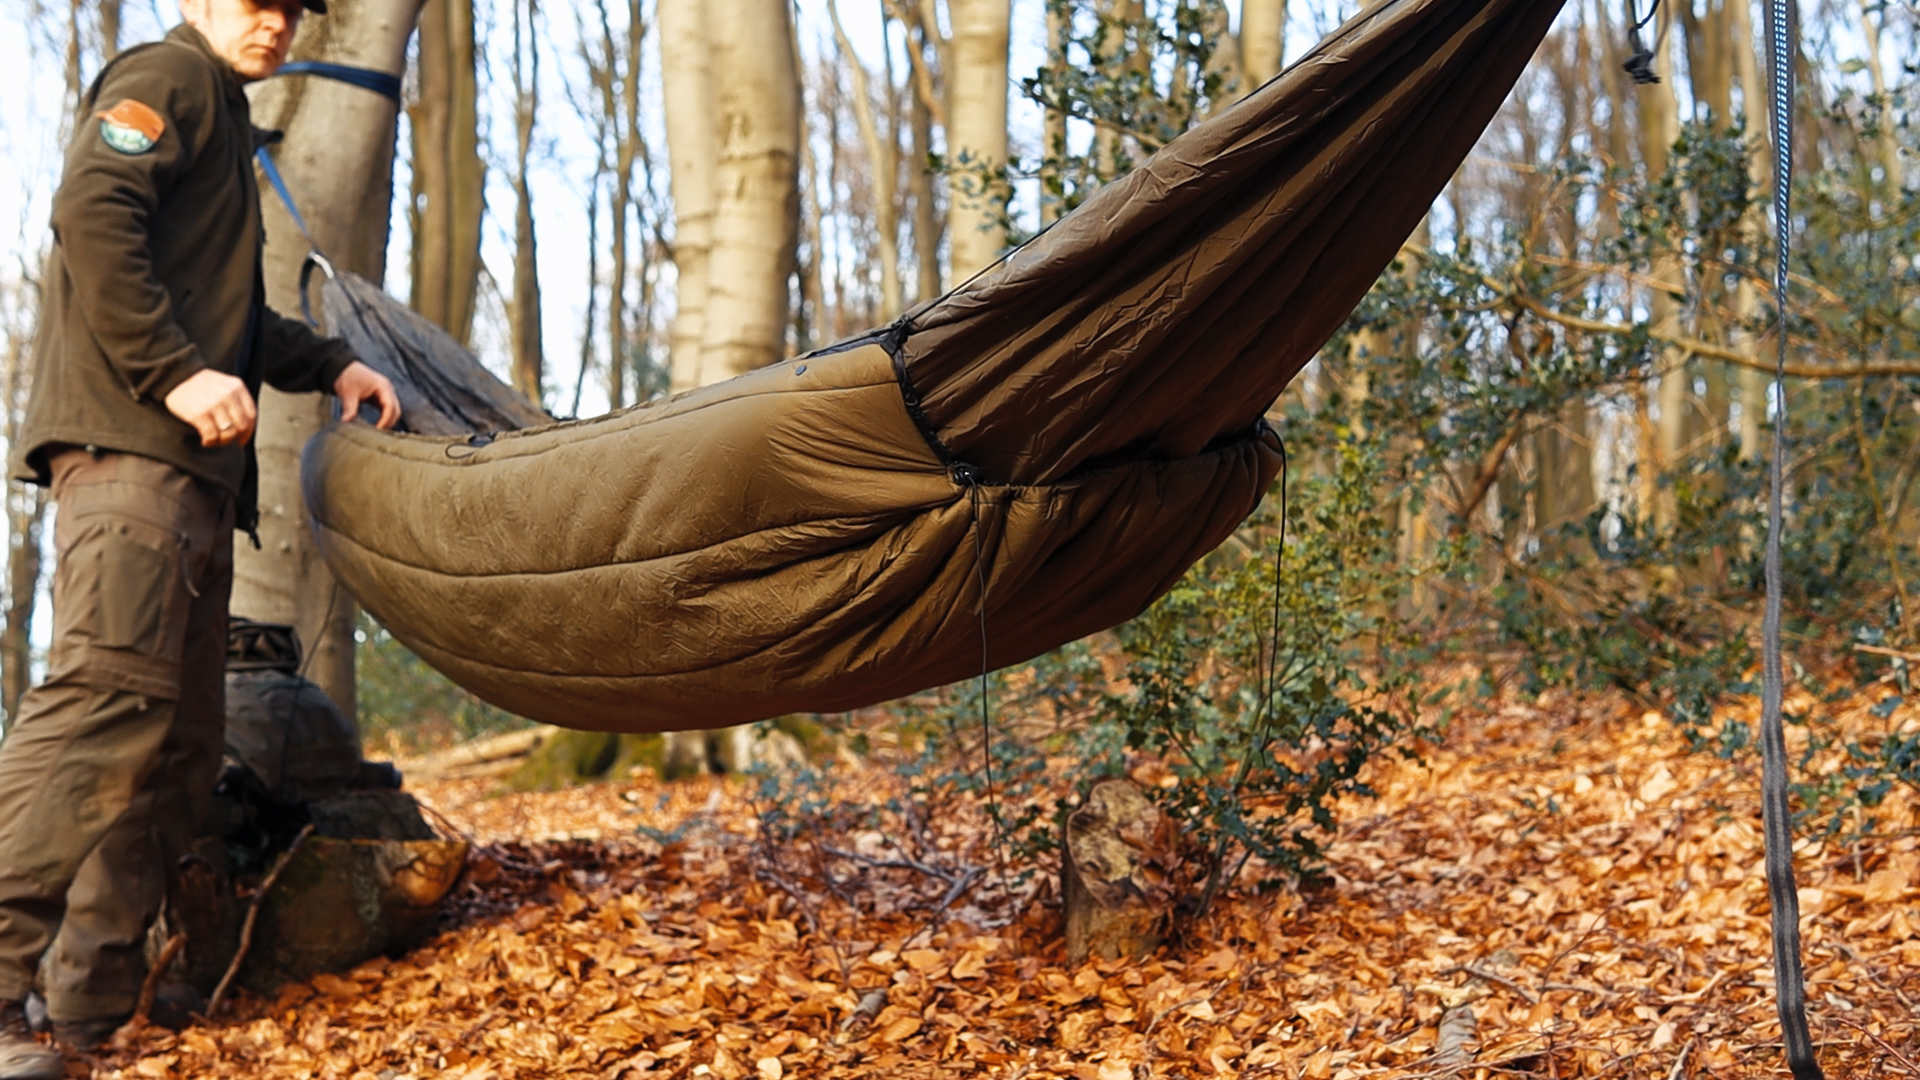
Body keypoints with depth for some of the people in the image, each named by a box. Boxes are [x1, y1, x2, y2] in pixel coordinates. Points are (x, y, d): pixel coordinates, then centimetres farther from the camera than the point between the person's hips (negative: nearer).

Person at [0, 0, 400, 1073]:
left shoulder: (225, 127, 32)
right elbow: (93, 214, -14)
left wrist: (330, 363, 26)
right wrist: (176, 372, -20)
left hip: (190, 466, 10)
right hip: (127, 442, -10)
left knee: (179, 741, 6)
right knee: (111, 691, -23)